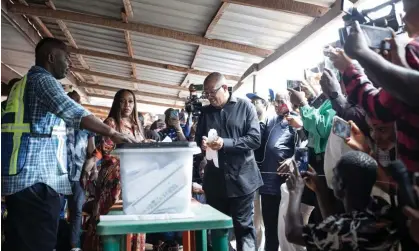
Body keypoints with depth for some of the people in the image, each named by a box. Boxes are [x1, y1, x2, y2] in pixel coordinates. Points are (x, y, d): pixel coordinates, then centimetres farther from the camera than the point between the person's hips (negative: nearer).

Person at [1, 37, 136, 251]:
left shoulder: (27, 82, 25)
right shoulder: (42, 79, -8)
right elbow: (73, 112, -24)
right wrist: (112, 133, -21)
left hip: (24, 175, 11)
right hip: (36, 177, -11)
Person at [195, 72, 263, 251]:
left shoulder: (245, 107, -1)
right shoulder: (206, 112, 11)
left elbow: (255, 139, -10)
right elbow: (197, 140, 16)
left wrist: (225, 143, -21)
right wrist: (202, 144, -8)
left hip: (241, 177, -4)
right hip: (215, 179, 4)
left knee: (244, 227, 4)